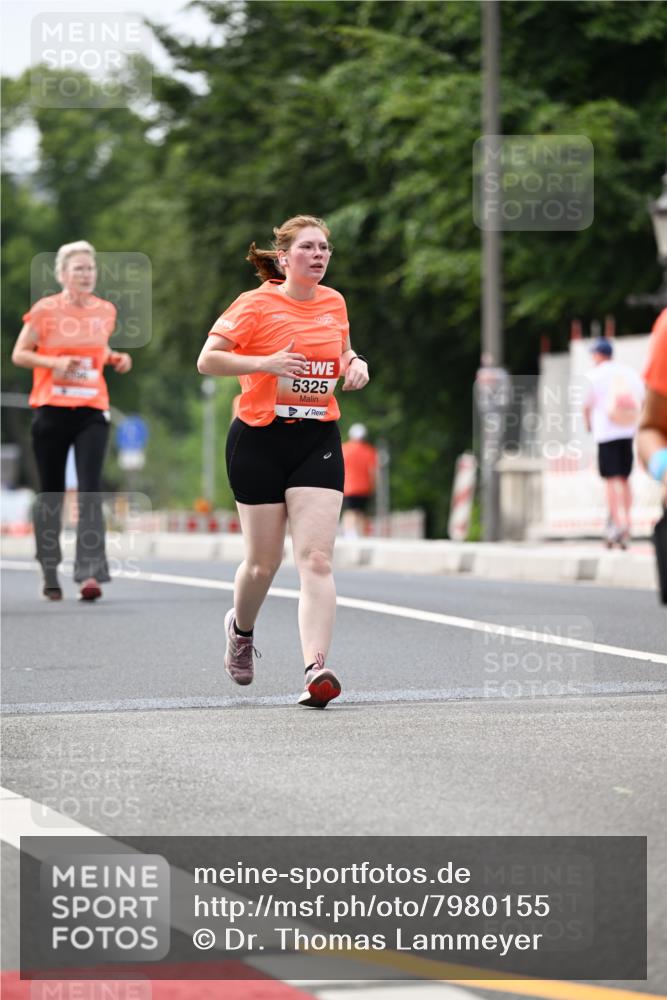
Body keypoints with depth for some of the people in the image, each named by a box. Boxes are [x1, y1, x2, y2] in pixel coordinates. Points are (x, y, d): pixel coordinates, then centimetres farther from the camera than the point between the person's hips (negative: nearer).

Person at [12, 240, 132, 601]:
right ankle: (49, 572, 21)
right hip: (51, 410, -2)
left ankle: (90, 573, -19)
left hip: (92, 411, 2)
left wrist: (116, 358, 4)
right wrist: (55, 362, -16)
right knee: (51, 494, 7)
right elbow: (19, 354, 0)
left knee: (90, 490, -13)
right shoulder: (45, 310, -4)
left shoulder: (106, 311, 7)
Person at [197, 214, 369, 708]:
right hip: (259, 440, -3)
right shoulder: (257, 304, -7)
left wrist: (355, 364, 3)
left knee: (316, 559, -12)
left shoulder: (334, 302, 8)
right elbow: (207, 360, -10)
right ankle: (241, 627, 39)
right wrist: (264, 363, -24)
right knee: (264, 560, 6)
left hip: (318, 441, 3)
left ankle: (316, 668, -20)